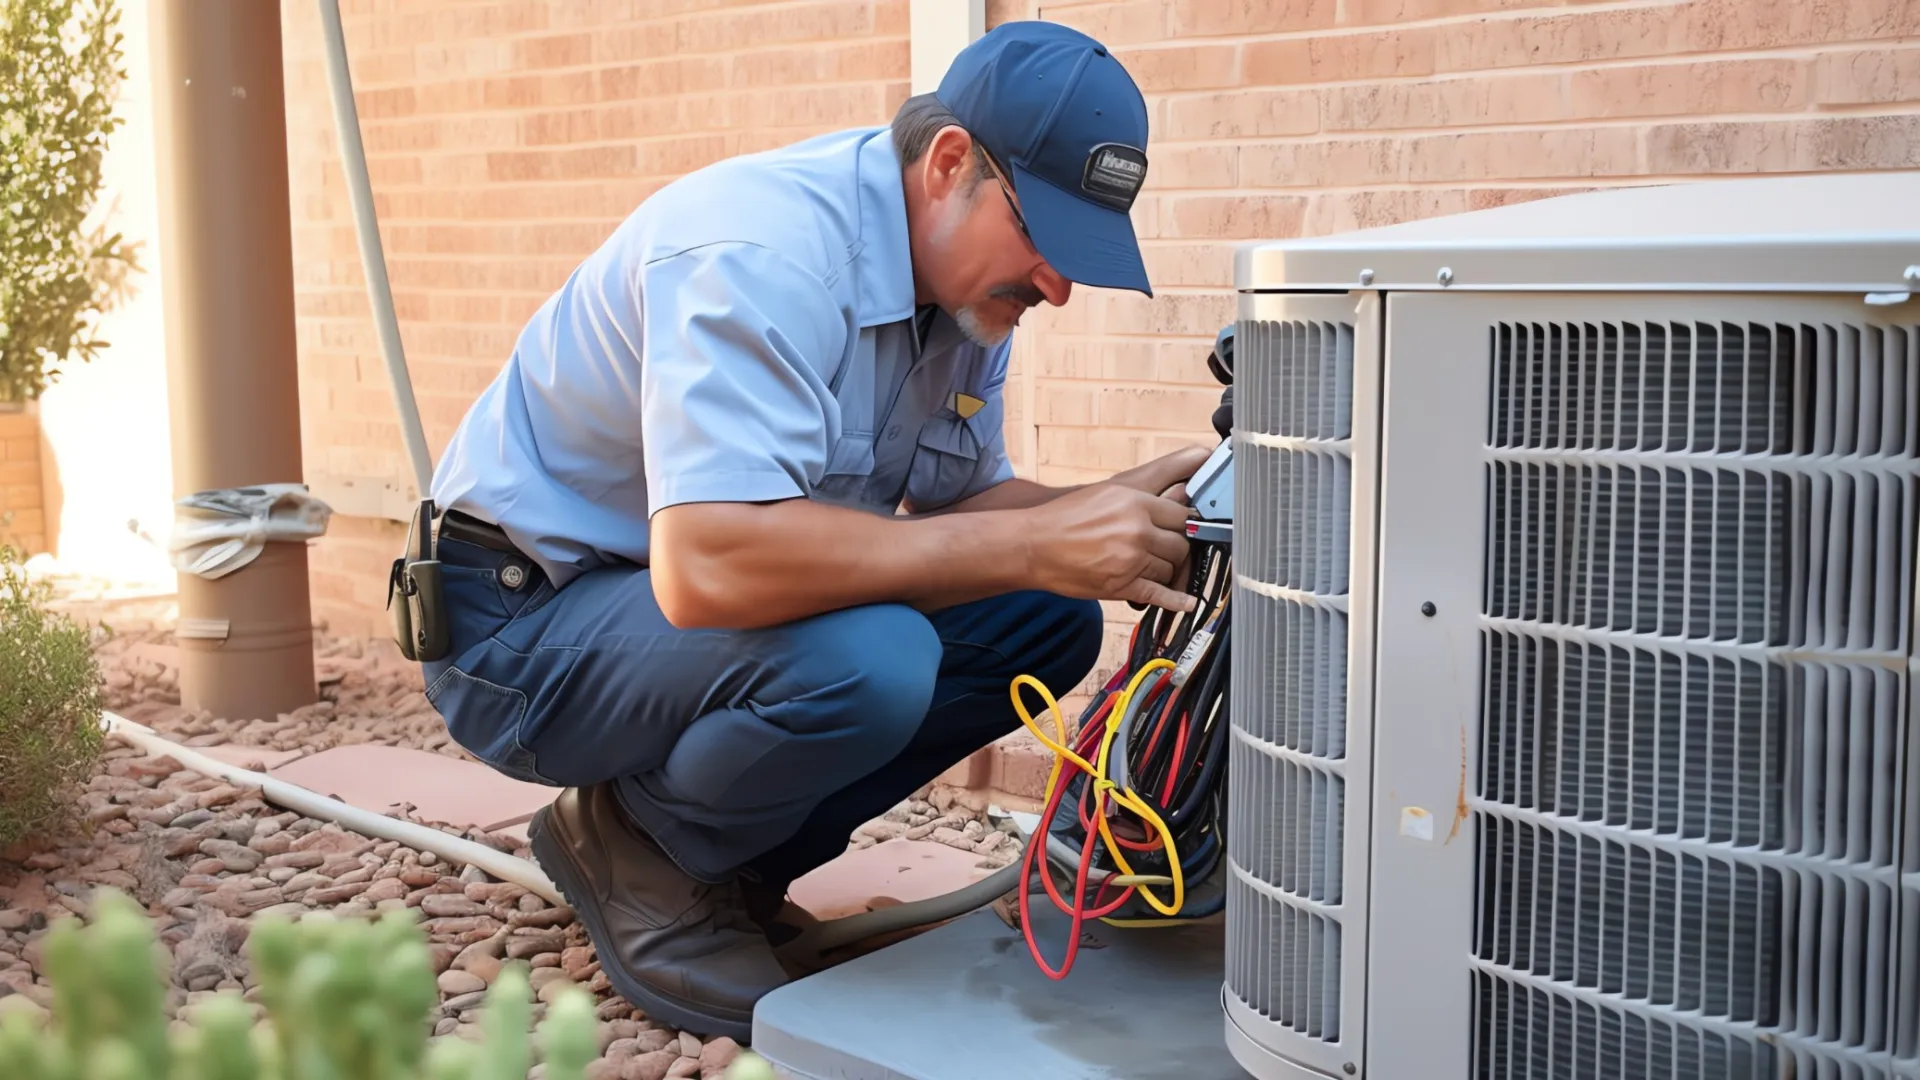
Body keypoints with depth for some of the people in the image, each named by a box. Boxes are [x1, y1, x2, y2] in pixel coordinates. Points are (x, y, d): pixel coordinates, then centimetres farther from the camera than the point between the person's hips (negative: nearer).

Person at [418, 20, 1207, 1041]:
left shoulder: (965, 272, -1)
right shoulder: (762, 251, -29)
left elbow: (956, 502, 5)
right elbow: (706, 566, -41)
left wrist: (1110, 517, -16)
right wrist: (1038, 544, -38)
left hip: (685, 597, 9)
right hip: (524, 620, -8)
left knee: (1047, 624, -2)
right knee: (862, 660, -34)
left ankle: (726, 855, 7)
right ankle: (636, 850, -3)